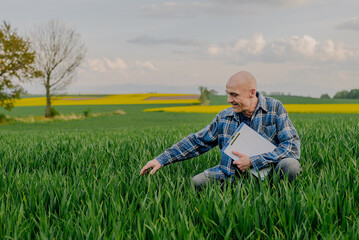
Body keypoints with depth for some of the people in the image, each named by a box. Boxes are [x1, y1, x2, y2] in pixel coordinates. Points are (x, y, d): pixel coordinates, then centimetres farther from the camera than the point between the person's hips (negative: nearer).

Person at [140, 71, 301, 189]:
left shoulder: (275, 109, -4)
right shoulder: (224, 117, 8)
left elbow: (293, 146, -12)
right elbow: (197, 141, 13)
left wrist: (252, 161, -18)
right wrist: (161, 159, 5)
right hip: (232, 176, 3)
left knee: (291, 165, -36)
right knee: (193, 184, -22)